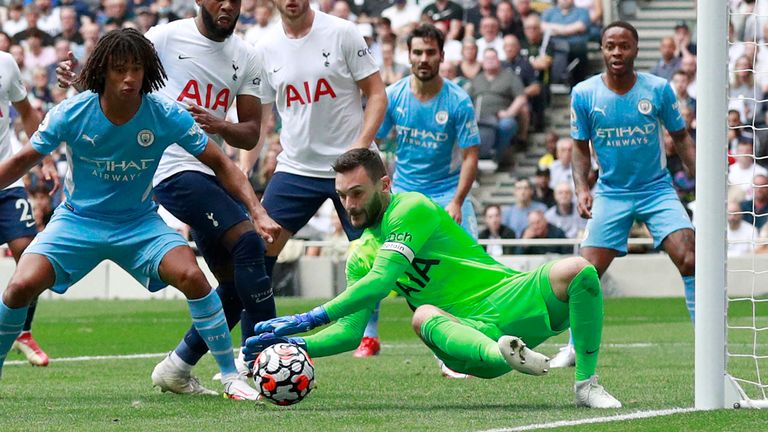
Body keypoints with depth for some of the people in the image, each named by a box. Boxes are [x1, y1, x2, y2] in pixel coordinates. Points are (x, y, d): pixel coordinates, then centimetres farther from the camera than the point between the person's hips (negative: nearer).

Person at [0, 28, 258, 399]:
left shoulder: (166, 116, -16)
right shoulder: (71, 114, -16)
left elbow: (221, 164, -7)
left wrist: (256, 210, -18)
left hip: (139, 223, 0)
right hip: (77, 219, 0)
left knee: (191, 275, -26)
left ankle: (230, 376, -13)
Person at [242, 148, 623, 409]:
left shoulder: (411, 209, -12)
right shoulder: (360, 256, 12)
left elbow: (380, 282, -22)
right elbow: (350, 331, 12)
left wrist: (307, 320, -24)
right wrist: (297, 345, -6)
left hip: (508, 301, -4)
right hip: (467, 331, 4)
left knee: (577, 271, -32)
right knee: (423, 316, -33)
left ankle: (587, 384, -27)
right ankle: (500, 355, -63)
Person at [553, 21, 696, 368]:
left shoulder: (658, 89, -7)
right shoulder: (584, 94, -6)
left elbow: (681, 137, 4)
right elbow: (580, 147, 3)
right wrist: (582, 189, -12)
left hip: (658, 190, -1)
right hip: (611, 193, 1)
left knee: (689, 259, -16)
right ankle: (575, 348, 13)